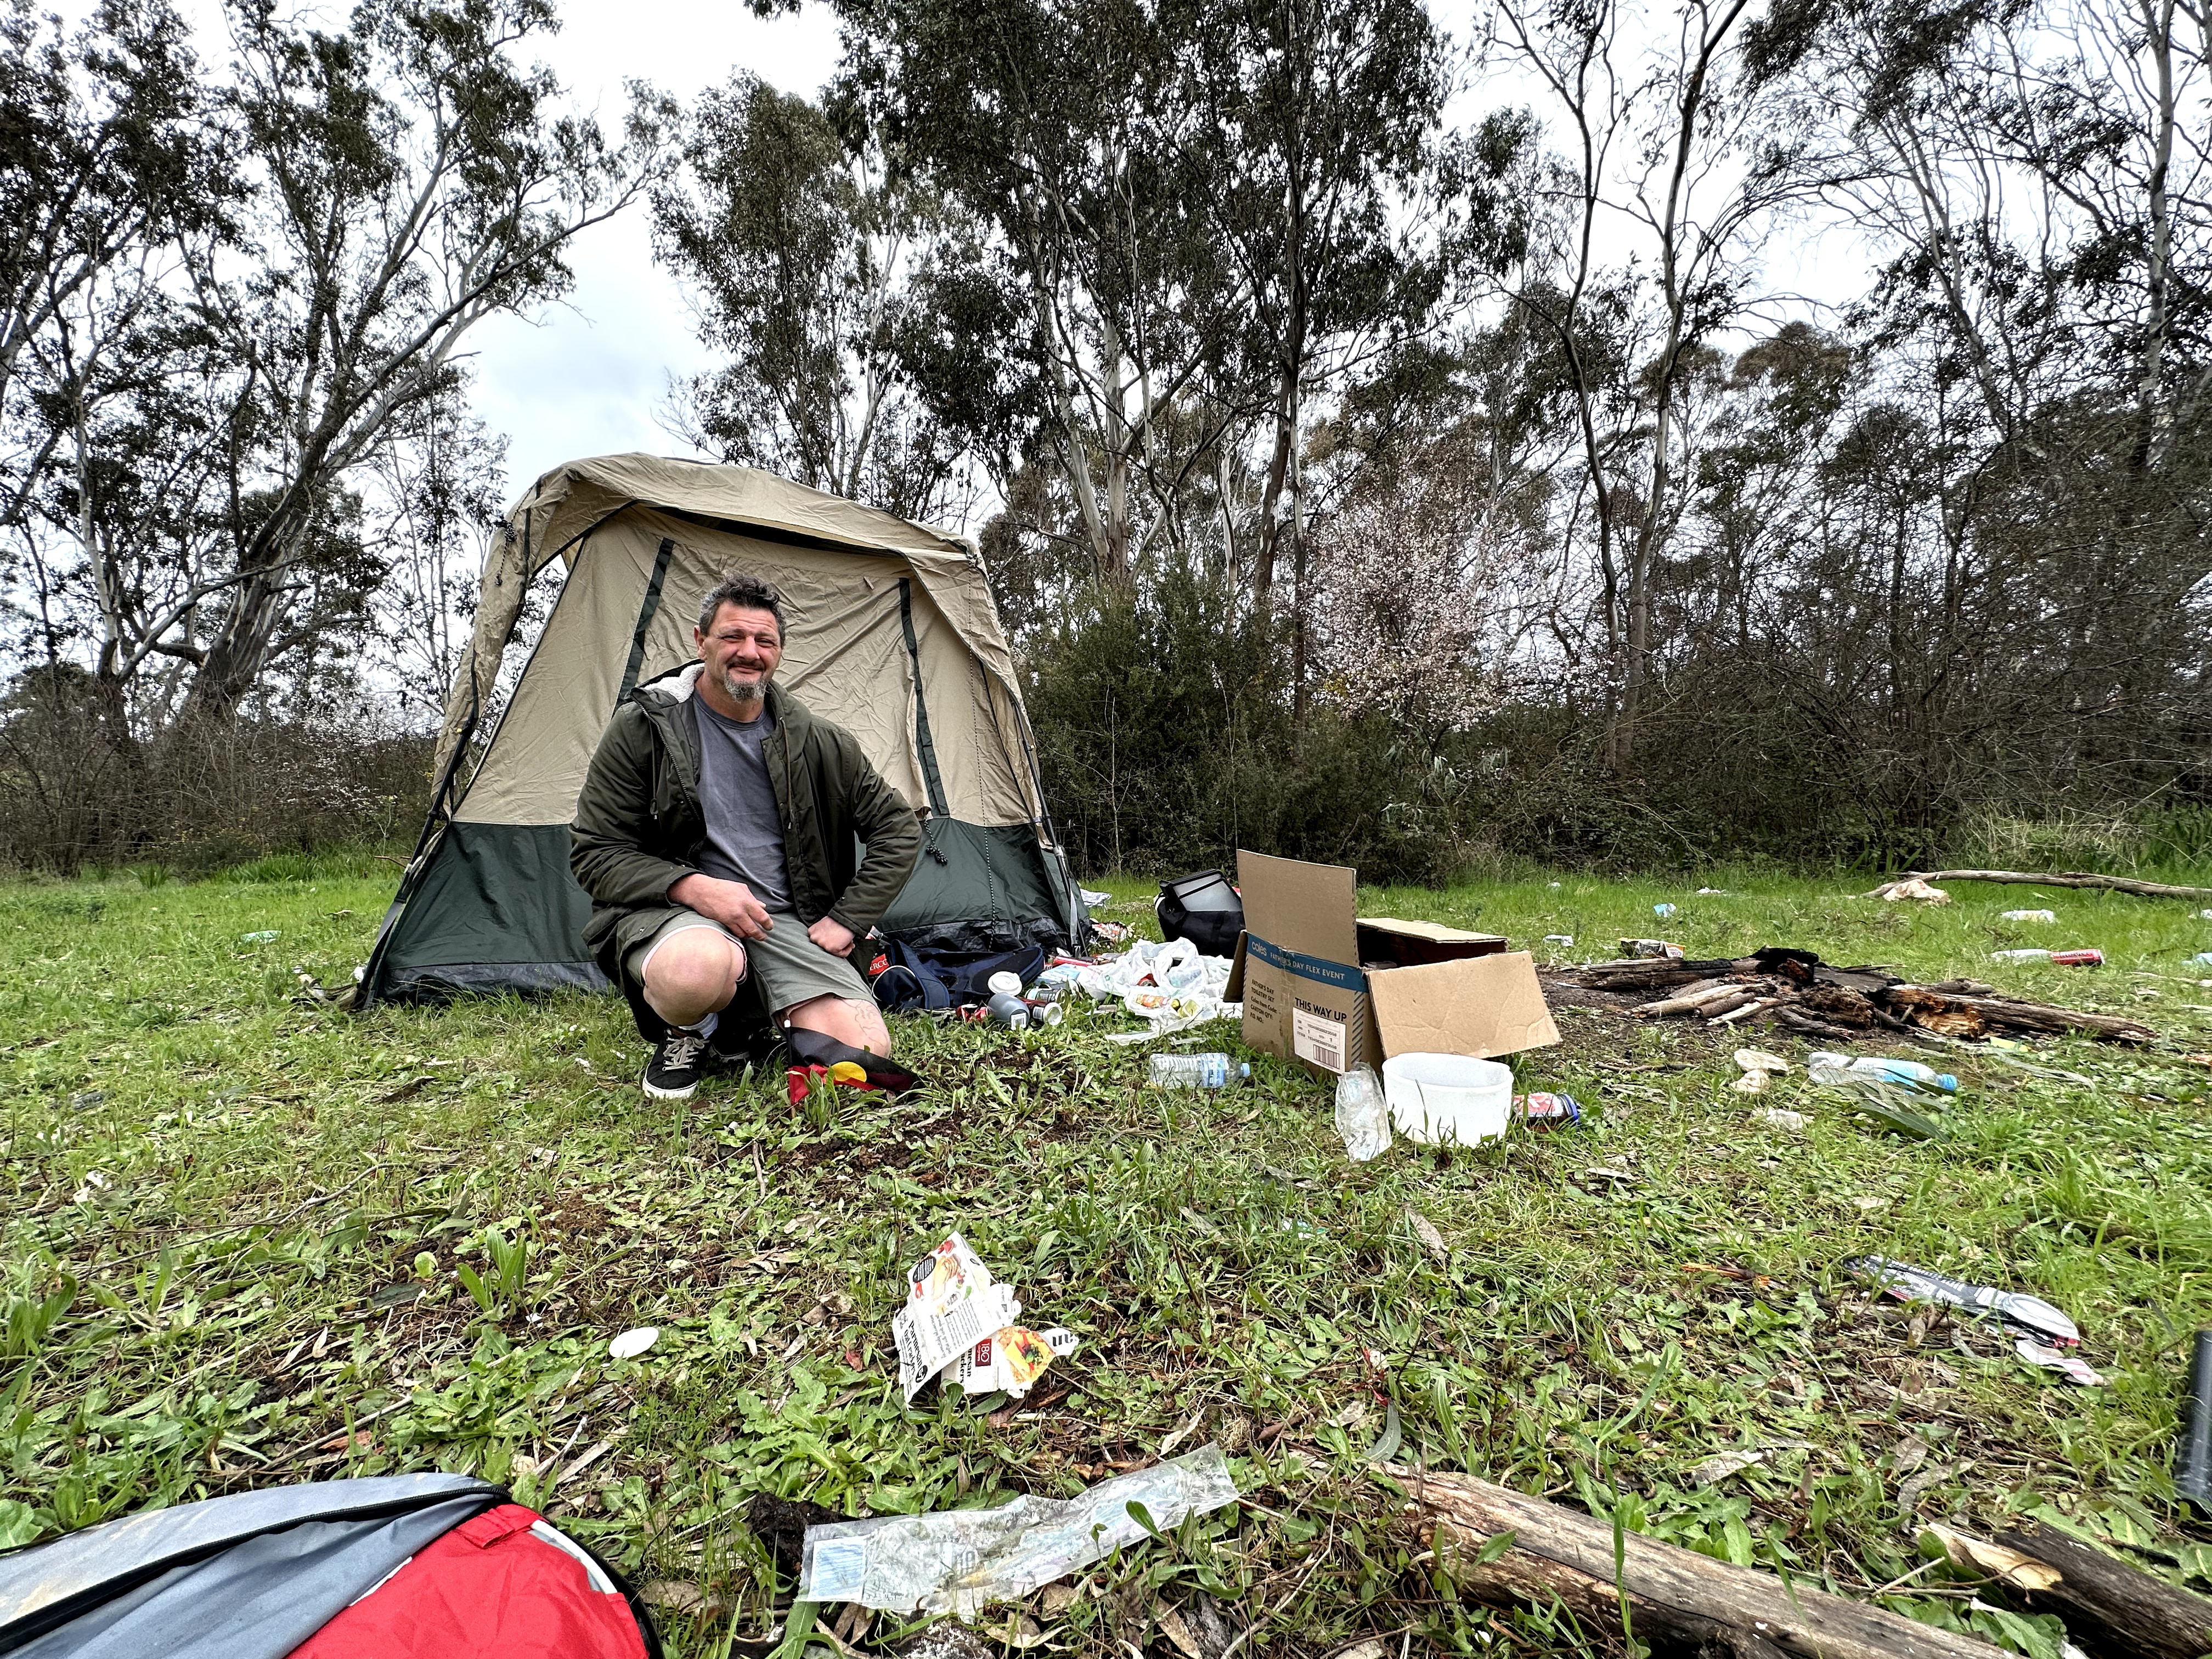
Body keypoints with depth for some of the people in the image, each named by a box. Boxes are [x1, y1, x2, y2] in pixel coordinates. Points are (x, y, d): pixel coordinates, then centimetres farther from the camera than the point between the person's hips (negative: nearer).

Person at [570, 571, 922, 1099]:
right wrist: (695, 888, -19)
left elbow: (898, 829, 8)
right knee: (699, 970, -41)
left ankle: (758, 1022, 14)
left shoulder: (815, 741, 3)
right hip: (675, 909, -2)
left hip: (787, 920, 3)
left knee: (864, 1053, -18)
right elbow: (594, 852, -2)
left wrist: (845, 920, -2)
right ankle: (691, 1033, -2)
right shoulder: (642, 727, -3)